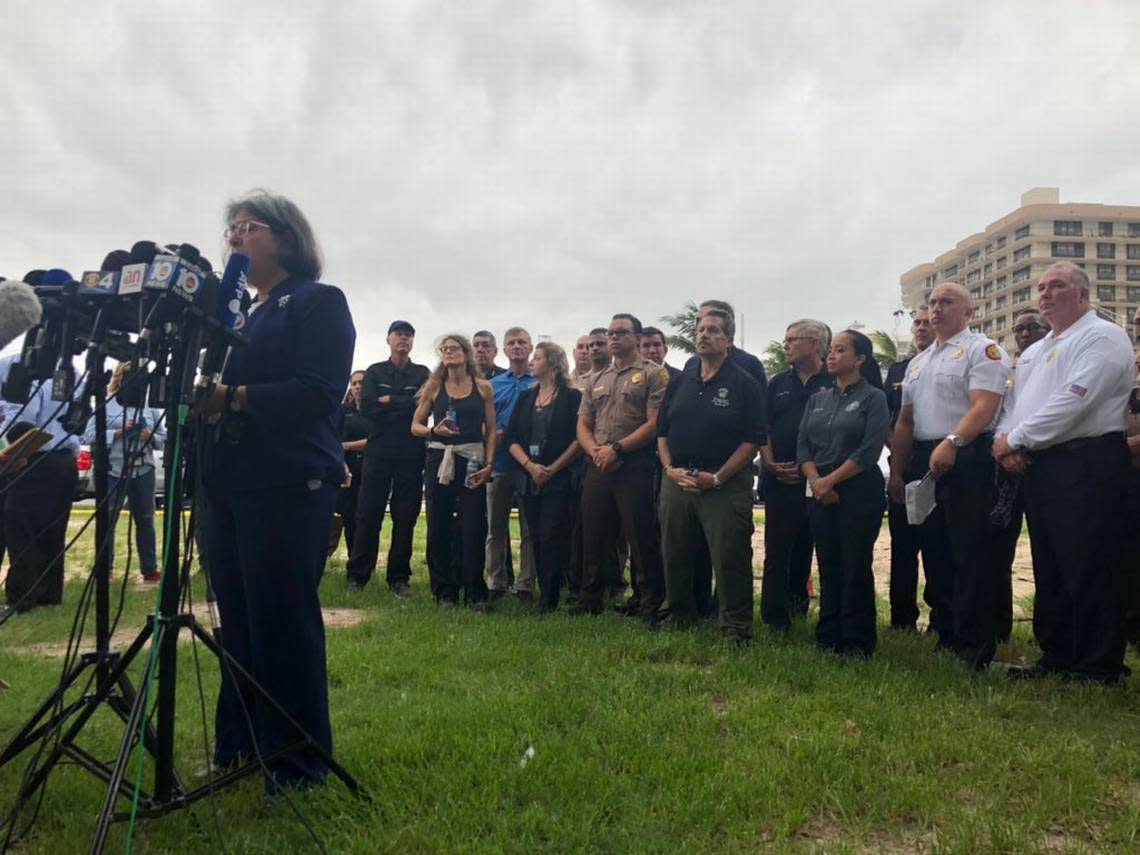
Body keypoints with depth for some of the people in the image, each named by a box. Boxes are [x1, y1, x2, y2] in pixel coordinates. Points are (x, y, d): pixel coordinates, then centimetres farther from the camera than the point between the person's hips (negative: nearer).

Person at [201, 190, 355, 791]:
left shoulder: (320, 302, -1)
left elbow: (319, 392, -15)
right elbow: (213, 384, 19)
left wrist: (233, 398, -20)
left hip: (288, 486, -7)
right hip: (229, 483, 7)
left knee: (284, 620, -3)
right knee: (238, 620, 12)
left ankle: (300, 761, 11)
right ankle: (239, 743, 27)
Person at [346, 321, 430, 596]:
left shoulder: (423, 374, 10)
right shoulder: (374, 372, 11)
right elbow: (366, 406, -4)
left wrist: (388, 401, -6)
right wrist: (404, 406, -6)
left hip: (411, 455, 0)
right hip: (378, 452, 0)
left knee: (405, 518, 2)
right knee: (367, 515, 1)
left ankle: (399, 577, 10)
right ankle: (357, 574, 11)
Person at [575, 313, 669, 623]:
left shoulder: (652, 374, -1)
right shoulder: (597, 380, 18)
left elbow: (654, 423, -10)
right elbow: (583, 425, 15)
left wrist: (616, 449, -15)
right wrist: (596, 452, -5)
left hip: (635, 468, -6)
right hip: (598, 469, 6)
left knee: (642, 541, -1)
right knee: (593, 539, 12)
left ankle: (651, 608, 9)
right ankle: (588, 603, 25)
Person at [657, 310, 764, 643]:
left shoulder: (744, 384, -1)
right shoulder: (679, 381, 14)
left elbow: (753, 440, -7)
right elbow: (662, 430, 15)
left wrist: (718, 477, -14)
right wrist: (670, 469, -1)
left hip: (725, 484, -5)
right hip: (677, 480, 5)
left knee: (729, 559, -4)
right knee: (674, 554, 12)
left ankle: (736, 628, 9)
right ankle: (679, 616, 29)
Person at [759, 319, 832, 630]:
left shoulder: (835, 383, 0)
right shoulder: (778, 383, 13)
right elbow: (763, 429, 11)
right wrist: (771, 464, -4)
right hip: (779, 480, 3)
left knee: (805, 549, 8)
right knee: (776, 551, 1)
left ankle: (797, 609, 23)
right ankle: (775, 618, 6)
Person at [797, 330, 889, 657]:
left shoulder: (873, 397, -2)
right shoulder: (817, 399, 14)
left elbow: (870, 450, -12)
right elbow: (803, 445, 8)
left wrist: (830, 480, -13)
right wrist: (814, 480, -9)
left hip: (860, 492, -5)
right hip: (820, 493, 5)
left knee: (856, 568, 0)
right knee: (828, 566, 9)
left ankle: (856, 643, 9)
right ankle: (828, 638, 18)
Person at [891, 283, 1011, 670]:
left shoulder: (981, 350, -3)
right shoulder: (918, 362, 21)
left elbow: (984, 407, -18)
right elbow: (905, 422, 22)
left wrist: (951, 443, -31)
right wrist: (896, 472, 18)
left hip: (967, 460, -8)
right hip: (924, 462, 8)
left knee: (971, 554, -6)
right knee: (935, 551, 12)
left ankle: (975, 645, 2)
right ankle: (945, 635, 23)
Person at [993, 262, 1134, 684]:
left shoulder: (1102, 336, -6)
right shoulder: (1034, 351, 22)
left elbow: (1073, 400, -19)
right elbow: (1014, 405, 19)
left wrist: (1017, 438, -13)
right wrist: (1006, 442, -2)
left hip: (1086, 463, -9)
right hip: (1039, 468, 9)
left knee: (1089, 573, -5)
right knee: (1049, 570, 13)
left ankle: (1100, 668, 5)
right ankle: (1057, 656, 24)